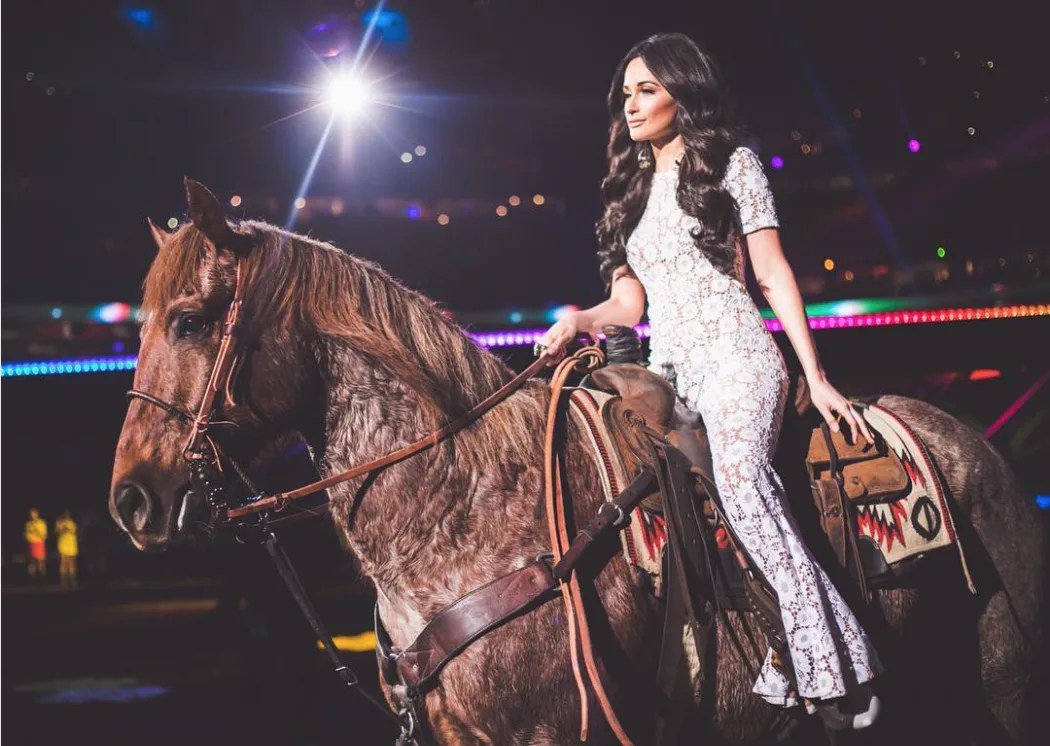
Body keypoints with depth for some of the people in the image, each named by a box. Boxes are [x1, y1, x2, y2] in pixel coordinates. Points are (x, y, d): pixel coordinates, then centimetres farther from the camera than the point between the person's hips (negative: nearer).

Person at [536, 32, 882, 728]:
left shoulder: (732, 163, 7)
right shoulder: (630, 189, 21)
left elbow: (774, 273, 1)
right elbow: (628, 302, 16)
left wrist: (816, 378, -5)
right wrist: (580, 320, -7)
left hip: (733, 355, -6)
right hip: (667, 368, 6)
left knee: (741, 478, -32)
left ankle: (836, 664, -34)